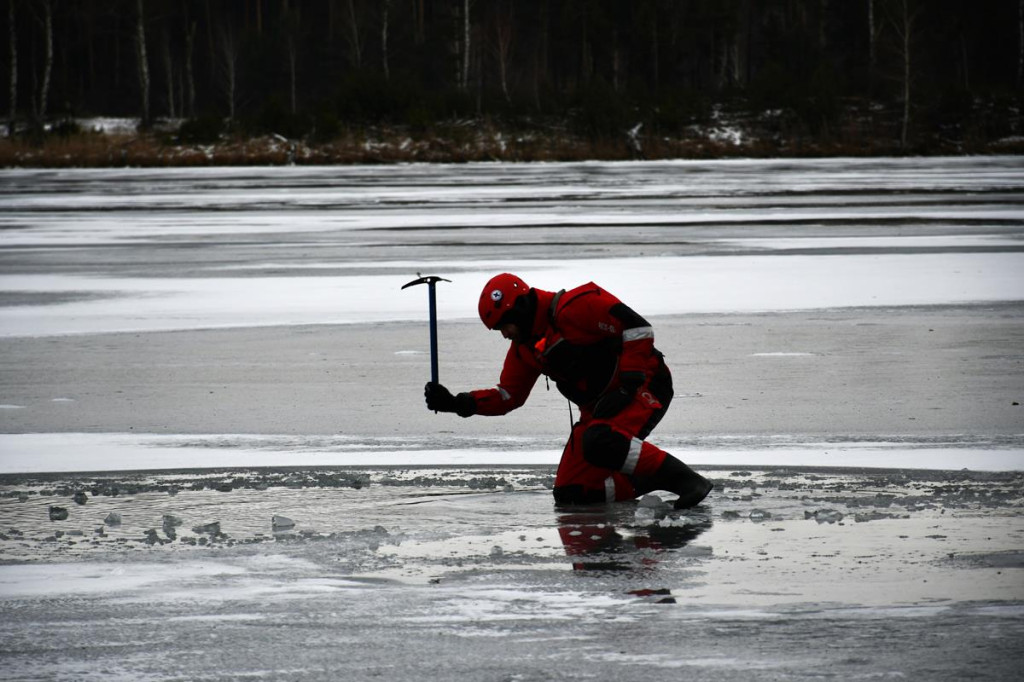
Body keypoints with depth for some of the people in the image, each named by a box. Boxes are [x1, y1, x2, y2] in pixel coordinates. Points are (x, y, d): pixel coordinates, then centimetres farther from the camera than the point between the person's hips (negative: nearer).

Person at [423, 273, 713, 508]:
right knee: (570, 493, -4)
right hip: (598, 408, 9)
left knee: (599, 443, -38)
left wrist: (627, 386, -22)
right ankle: (650, 480, 4)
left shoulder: (573, 308, -17)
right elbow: (507, 396, 18)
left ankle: (685, 479, -29)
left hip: (644, 387, -9)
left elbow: (638, 329, -20)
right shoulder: (525, 348, 11)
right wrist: (457, 403, 4)